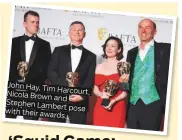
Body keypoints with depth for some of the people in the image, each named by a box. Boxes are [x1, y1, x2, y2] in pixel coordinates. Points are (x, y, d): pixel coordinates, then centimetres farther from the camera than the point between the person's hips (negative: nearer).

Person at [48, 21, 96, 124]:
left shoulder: (90, 56, 14)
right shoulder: (59, 51, 13)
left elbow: (90, 80, 4)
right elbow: (51, 72, 2)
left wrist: (82, 95, -12)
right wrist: (66, 87, -11)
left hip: (80, 101, 0)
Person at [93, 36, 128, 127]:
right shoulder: (99, 67, 13)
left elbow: (126, 91, -4)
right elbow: (95, 89, 14)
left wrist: (114, 101, -16)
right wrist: (101, 94, -7)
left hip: (117, 107, -4)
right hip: (100, 107, 4)